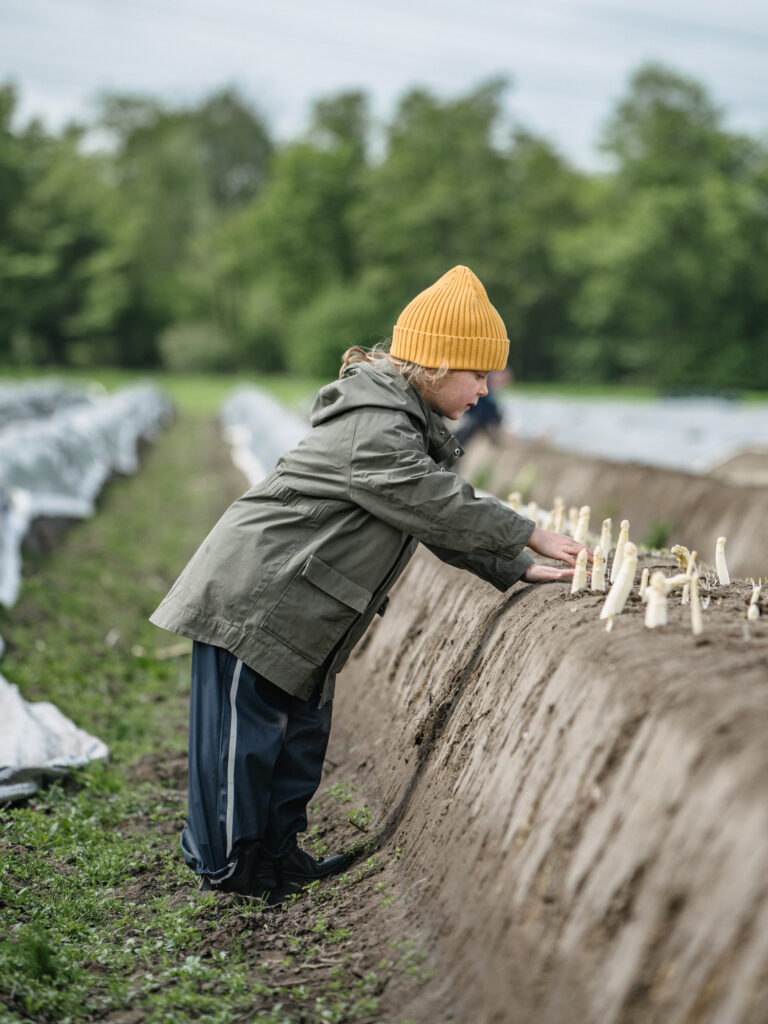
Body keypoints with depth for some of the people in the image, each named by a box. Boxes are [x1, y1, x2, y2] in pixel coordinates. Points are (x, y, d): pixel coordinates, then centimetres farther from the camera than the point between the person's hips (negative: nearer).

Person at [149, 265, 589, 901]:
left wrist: (516, 570, 7)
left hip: (294, 604, 11)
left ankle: (277, 854, 27)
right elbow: (441, 508, -22)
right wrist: (530, 537, -12)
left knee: (302, 729, 16)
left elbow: (441, 518, 13)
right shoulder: (373, 429, -22)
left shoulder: (408, 425, 12)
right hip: (253, 595, -11)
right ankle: (228, 864, 13)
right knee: (247, 729, 0)